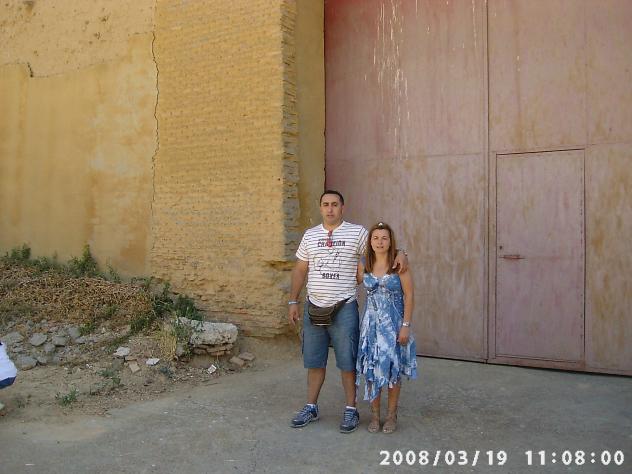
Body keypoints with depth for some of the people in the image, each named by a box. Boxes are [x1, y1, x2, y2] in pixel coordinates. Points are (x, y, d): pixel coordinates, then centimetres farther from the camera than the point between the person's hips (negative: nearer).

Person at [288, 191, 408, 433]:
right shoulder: (310, 235, 9)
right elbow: (300, 270, 11)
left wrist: (400, 253, -19)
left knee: (347, 362, 3)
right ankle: (311, 407, 26)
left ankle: (351, 410, 17)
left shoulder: (357, 232, -2)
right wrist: (293, 301, 8)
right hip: (314, 308, 4)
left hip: (344, 309, -3)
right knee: (314, 361, 12)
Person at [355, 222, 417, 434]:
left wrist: (406, 326, -12)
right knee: (371, 367, 6)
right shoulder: (363, 265, 0)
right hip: (371, 322, 3)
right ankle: (375, 414, 22)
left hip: (394, 322, -3)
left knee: (393, 368, 6)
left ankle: (392, 415, 23)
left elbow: (409, 296, -9)